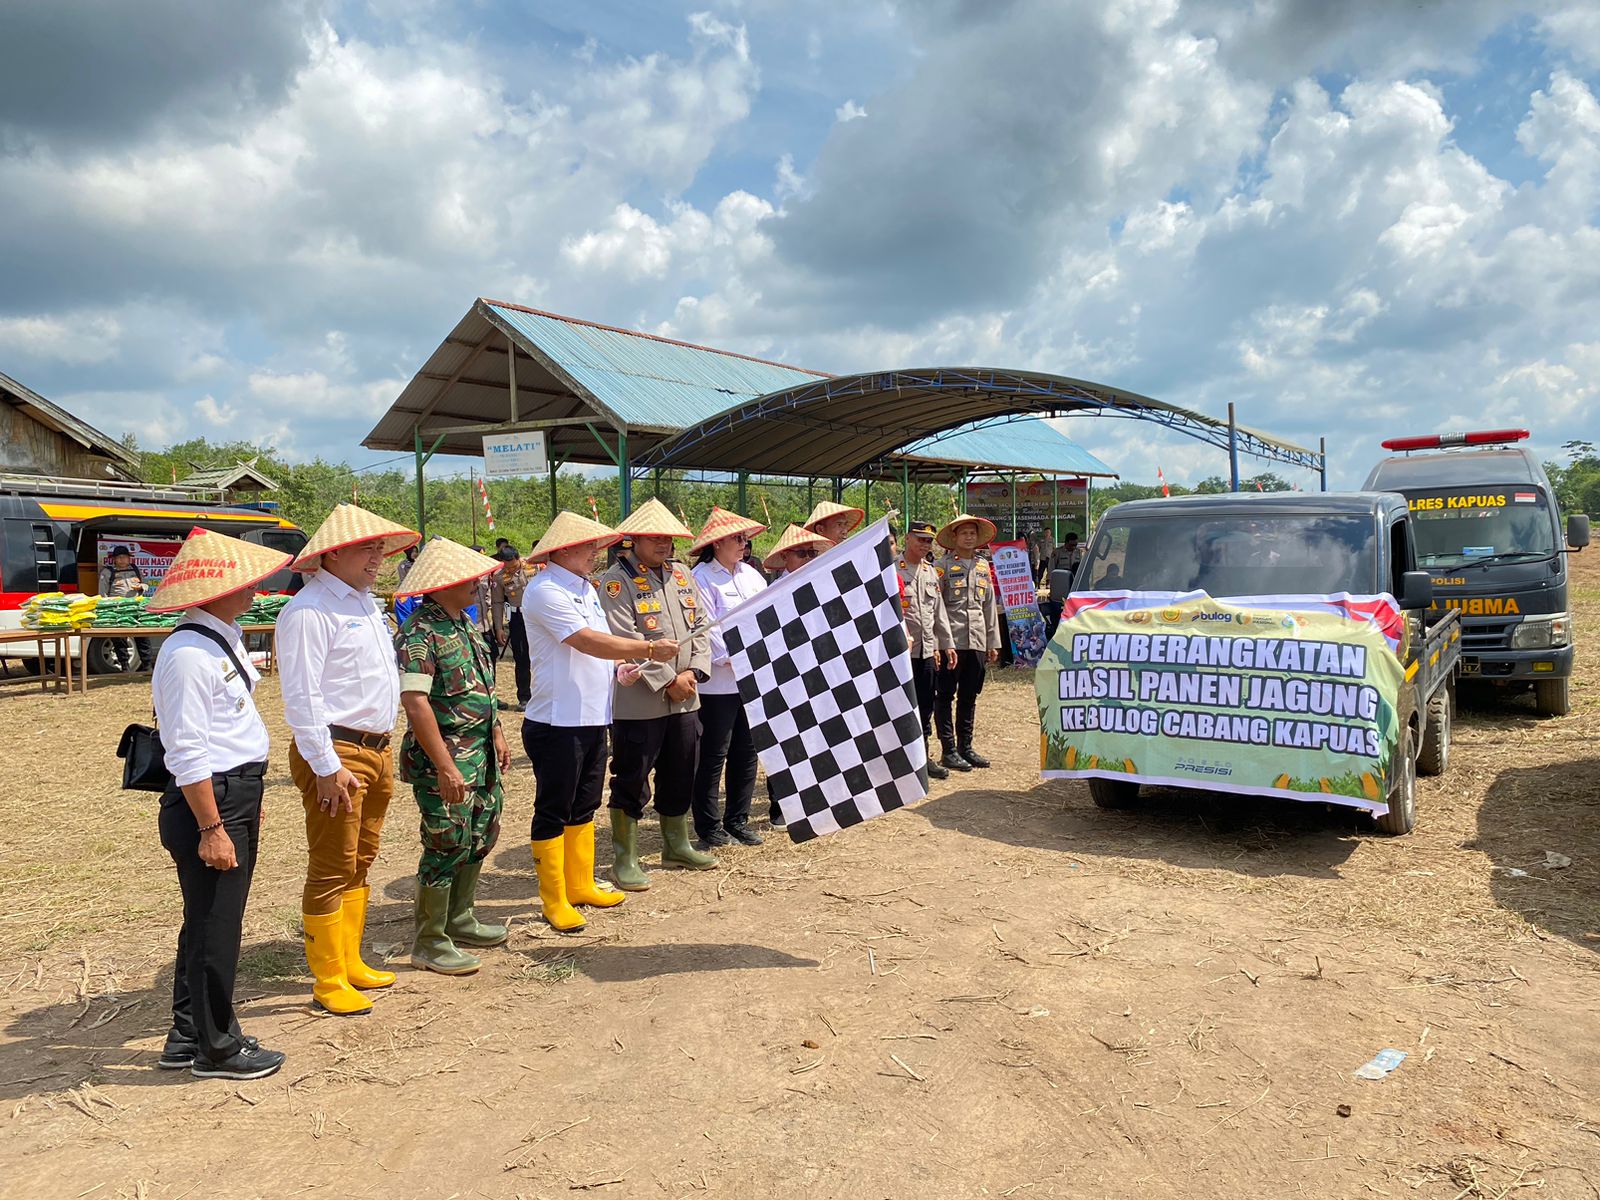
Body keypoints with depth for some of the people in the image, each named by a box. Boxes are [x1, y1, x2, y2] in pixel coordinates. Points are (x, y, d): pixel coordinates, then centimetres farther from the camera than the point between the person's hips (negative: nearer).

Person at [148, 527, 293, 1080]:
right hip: (208, 804, -10)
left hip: (238, 796, 10)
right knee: (215, 926, 3)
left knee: (210, 921, 19)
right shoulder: (189, 654, -20)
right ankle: (215, 1048, 19)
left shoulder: (224, 638, 11)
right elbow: (187, 754, -22)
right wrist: (212, 828, -21)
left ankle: (187, 1036, 34)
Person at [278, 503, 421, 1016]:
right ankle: (328, 981, 11)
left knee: (360, 862, 17)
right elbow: (302, 697, -18)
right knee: (332, 871, 0)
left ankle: (350, 963, 30)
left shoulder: (367, 603, 14)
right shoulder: (309, 610, -15)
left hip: (376, 750, 9)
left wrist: (383, 752, 18)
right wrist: (327, 767, -19)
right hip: (336, 754, -9)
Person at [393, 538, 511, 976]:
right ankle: (430, 943, 11)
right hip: (443, 756, -9)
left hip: (481, 751, 9)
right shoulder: (420, 634, -19)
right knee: (448, 844, -2)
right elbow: (415, 702, -24)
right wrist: (445, 767, -25)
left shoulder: (463, 622, 11)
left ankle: (460, 920, 33)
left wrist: (496, 734, 19)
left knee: (481, 836, 17)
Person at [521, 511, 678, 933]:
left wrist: (618, 668, 4)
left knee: (584, 807, 18)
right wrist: (649, 650, -21)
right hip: (557, 721, -9)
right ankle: (554, 899, 12)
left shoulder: (586, 588, 14)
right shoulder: (544, 591, -16)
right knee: (553, 813, 2)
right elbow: (588, 642, -23)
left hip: (593, 718, 9)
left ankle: (580, 885, 30)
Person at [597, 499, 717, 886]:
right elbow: (626, 642, -18)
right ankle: (625, 861, 13)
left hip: (684, 699, 7)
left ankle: (676, 846, 34)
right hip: (638, 703, -7)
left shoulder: (681, 576, 12)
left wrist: (694, 672, -5)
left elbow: (701, 627, 11)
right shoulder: (616, 582, -10)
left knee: (680, 775, 17)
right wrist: (667, 681, -16)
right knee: (631, 781, 1)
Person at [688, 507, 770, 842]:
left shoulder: (750, 573, 13)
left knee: (747, 751, 12)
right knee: (714, 755, 1)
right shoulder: (701, 578, -8)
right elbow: (708, 629, -14)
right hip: (718, 682, -7)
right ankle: (708, 827, 13)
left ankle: (738, 820, 25)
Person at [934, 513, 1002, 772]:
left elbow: (990, 605, 17)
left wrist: (993, 643, 14)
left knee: (969, 697, 11)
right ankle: (949, 750, 6)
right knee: (945, 696, 0)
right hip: (950, 640, -6)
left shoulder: (983, 567, 15)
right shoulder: (942, 566, -3)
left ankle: (965, 746, 20)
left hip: (977, 641, 6)